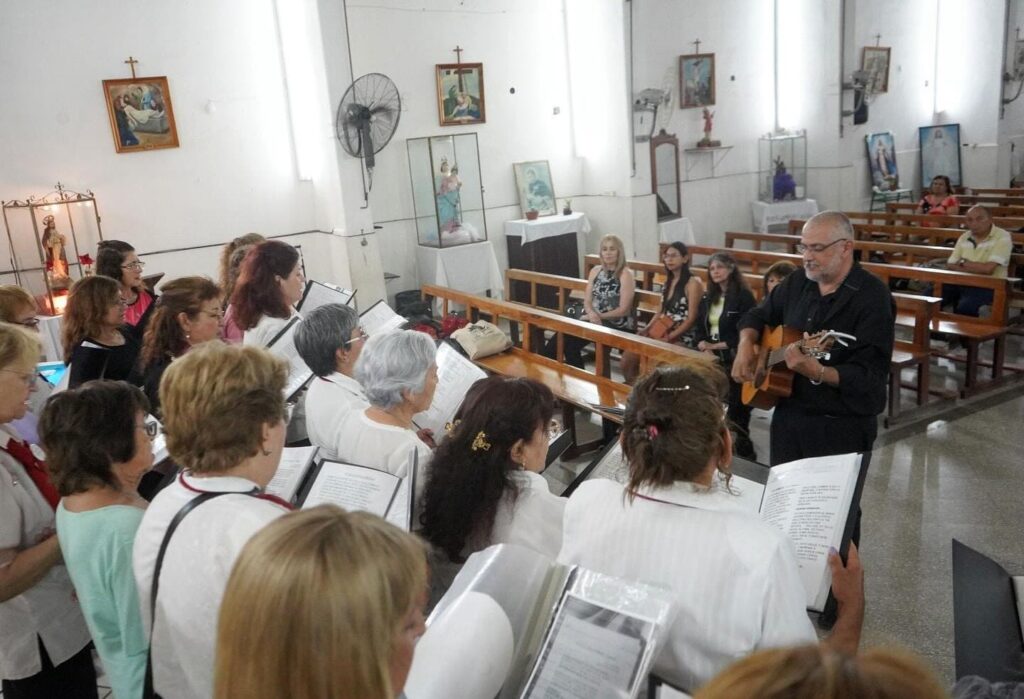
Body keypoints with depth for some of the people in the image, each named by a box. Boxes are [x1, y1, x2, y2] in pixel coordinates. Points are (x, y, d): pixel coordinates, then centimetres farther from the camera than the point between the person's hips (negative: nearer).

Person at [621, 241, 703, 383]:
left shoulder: (692, 283, -7)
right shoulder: (668, 281, 16)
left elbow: (692, 317, -13)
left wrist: (670, 337, -20)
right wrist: (647, 328, 2)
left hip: (682, 337, -7)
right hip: (662, 332, 7)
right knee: (628, 357, -14)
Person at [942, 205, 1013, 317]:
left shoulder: (1002, 237, -8)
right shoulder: (964, 237, 10)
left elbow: (988, 269, -18)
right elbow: (950, 266, 6)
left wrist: (963, 263, -2)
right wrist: (977, 269, -10)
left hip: (988, 286, -6)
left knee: (965, 307, -34)